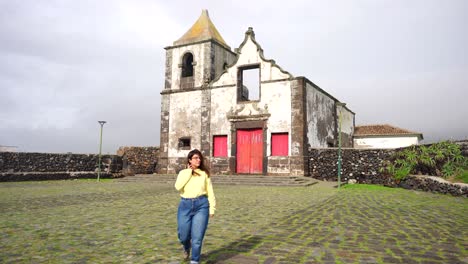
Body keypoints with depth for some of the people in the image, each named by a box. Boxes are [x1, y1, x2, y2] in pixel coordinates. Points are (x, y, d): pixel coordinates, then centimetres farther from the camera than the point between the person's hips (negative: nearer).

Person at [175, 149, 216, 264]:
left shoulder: (204, 173, 7)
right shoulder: (183, 173, 6)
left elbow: (210, 192, 8)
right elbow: (178, 186, -13)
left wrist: (212, 208, 3)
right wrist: (189, 172, -8)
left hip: (201, 205, 0)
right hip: (185, 205, 1)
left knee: (197, 236, -2)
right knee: (183, 235, 9)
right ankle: (186, 248, 45)